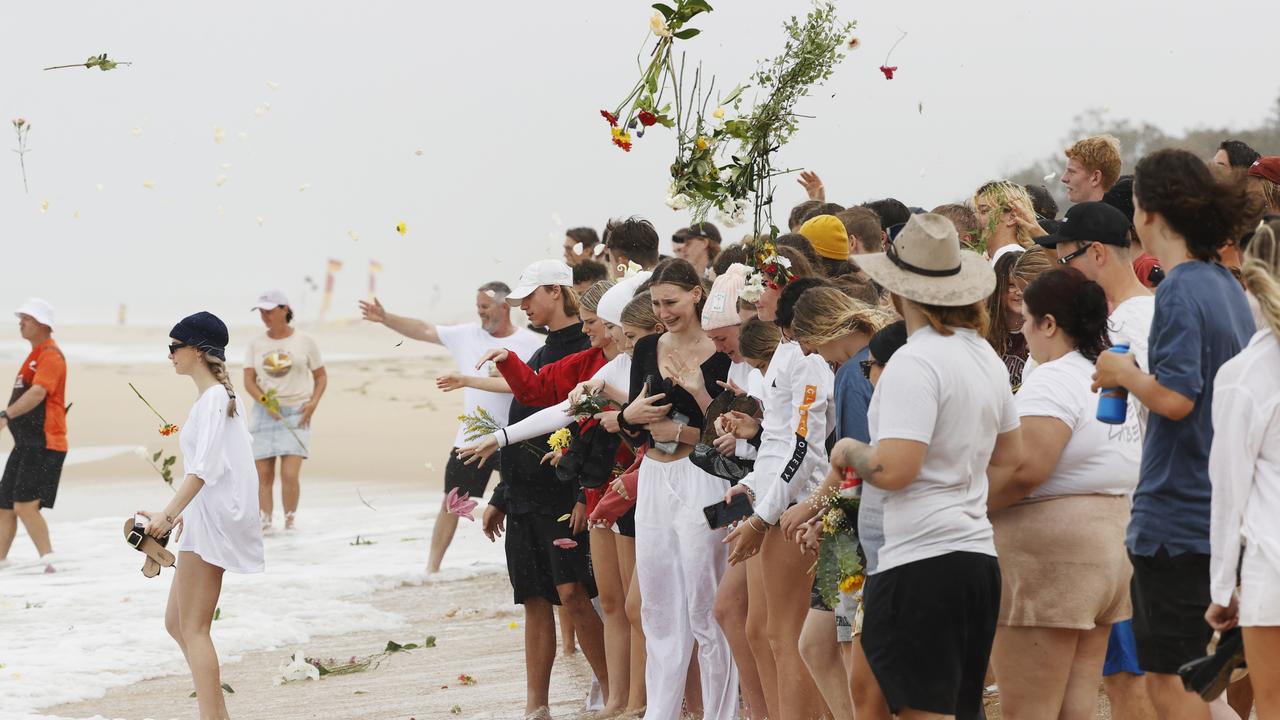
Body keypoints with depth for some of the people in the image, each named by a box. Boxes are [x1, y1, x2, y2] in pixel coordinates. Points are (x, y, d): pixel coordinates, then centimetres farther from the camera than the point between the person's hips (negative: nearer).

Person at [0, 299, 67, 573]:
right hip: (26, 444, 10)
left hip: (44, 445, -10)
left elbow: (38, 393, -28)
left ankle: (47, 559, -21)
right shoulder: (35, 355, 19)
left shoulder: (50, 355, -12)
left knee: (25, 505, -20)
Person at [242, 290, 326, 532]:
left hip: (296, 414, -2)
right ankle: (265, 524, 2)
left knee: (290, 474, -12)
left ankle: (290, 523, 2)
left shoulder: (304, 342, 2)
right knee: (264, 476, -2)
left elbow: (321, 376, 9)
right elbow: (249, 381, 1)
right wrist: (265, 401, -17)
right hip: (264, 413, 2)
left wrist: (313, 403, -8)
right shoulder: (255, 344, 7)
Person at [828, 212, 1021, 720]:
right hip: (977, 556, 9)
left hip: (919, 564, -9)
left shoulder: (913, 363, -14)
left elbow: (893, 469, -20)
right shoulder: (984, 356, 14)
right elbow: (1009, 458, 24)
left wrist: (849, 450, -2)